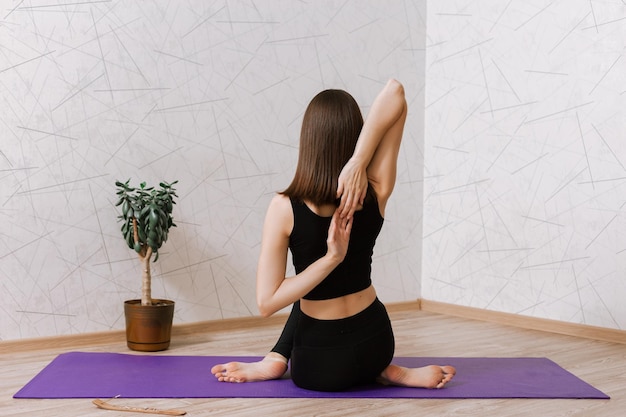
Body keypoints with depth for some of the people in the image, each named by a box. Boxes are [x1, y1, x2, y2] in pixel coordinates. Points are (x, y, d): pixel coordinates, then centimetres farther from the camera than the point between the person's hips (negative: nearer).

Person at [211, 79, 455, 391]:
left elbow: (266, 303, -18)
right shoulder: (375, 194, -14)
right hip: (376, 346, 3)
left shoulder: (285, 208, -21)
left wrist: (331, 258, -22)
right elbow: (395, 92, -15)